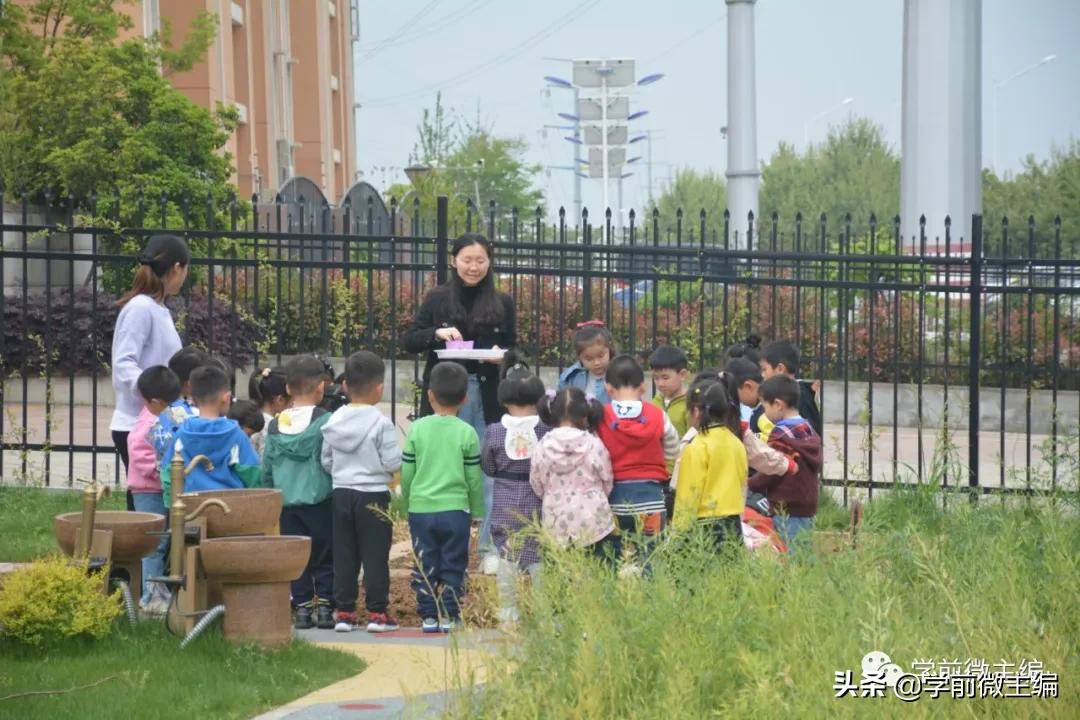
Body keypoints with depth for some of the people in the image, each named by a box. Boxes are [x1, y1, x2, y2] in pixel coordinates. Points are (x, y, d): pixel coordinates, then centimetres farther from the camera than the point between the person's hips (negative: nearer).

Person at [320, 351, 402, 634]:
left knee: (344, 554, 8)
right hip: (373, 493, -4)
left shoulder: (334, 422, 3)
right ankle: (377, 612, 1)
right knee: (375, 554, 1)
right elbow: (392, 462, -13)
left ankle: (344, 611, 9)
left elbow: (326, 461, 8)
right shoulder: (381, 423, -12)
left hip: (341, 493, 4)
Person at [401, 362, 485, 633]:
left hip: (420, 508, 1)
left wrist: (408, 502, 17)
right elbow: (474, 478, 0)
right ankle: (449, 616, 4)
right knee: (453, 566, 6)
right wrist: (477, 510, 12)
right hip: (455, 509, -1)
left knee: (425, 567, 8)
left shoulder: (417, 429, -2)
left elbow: (406, 474, 2)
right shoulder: (466, 433, -5)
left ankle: (429, 616, 9)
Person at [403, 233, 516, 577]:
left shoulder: (502, 304, 6)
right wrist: (437, 333, -18)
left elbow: (513, 349, 10)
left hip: (488, 397, 0)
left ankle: (490, 549, 6)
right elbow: (409, 341, 1)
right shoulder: (437, 300, 4)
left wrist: (501, 355, -13)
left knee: (489, 474, 0)